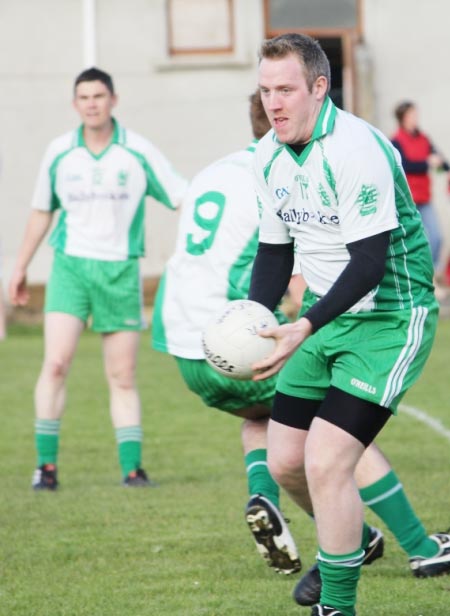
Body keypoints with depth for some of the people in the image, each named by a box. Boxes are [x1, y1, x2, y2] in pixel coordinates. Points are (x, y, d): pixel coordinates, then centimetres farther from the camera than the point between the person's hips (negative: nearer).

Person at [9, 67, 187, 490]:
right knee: (56, 363, -14)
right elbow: (41, 212, 16)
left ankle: (132, 467, 9)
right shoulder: (59, 153, 3)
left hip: (120, 270, 0)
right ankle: (46, 463, -6)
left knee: (122, 377, 3)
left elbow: (183, 201, 0)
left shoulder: (139, 153, -3)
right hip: (71, 265, 1)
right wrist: (20, 268, 21)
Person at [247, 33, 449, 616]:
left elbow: (369, 263, -26)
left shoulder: (356, 149, -24)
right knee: (285, 463, 9)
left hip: (390, 317, -8)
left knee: (326, 463, -18)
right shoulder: (268, 157, 3)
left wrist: (306, 328, -34)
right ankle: (349, 544, 38)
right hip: (326, 314, 8)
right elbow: (275, 250, 13)